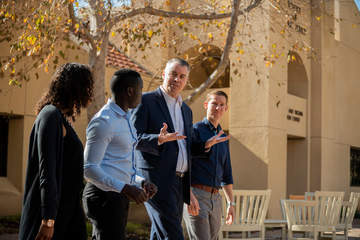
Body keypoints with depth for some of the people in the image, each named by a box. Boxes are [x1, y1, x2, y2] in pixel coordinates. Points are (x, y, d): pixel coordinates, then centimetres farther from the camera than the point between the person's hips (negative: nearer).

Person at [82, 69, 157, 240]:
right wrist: (125, 188, -27)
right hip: (104, 195, -10)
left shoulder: (124, 119, 18)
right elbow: (89, 168, -19)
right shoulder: (103, 121, -14)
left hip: (118, 197, 10)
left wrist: (142, 183, 8)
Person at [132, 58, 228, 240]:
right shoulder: (146, 101, -3)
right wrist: (159, 139, -28)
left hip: (178, 182, 8)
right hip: (157, 180, -8)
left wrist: (205, 144, 6)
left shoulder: (186, 110, 20)